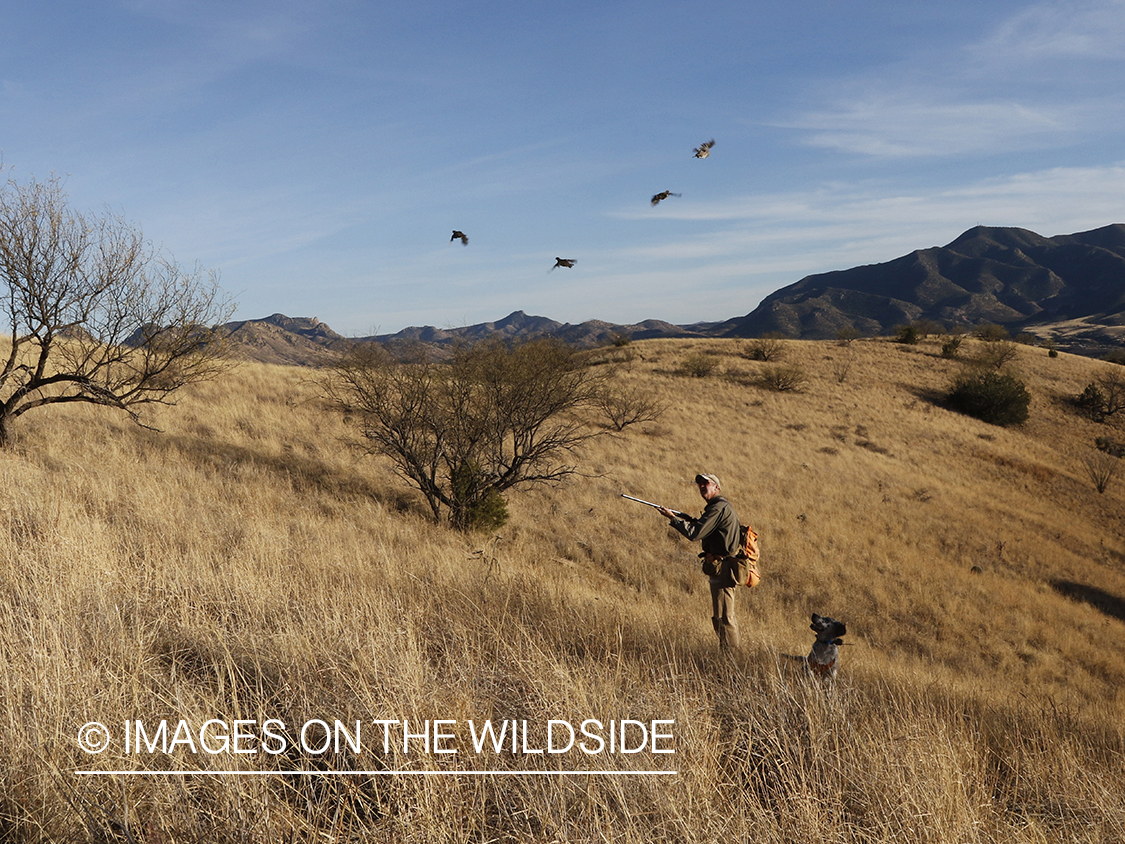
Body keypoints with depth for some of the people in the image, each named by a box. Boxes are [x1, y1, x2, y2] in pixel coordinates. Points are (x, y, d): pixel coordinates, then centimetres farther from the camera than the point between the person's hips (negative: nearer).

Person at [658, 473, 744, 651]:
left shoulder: (719, 507, -15)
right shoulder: (722, 506, 18)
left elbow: (695, 533, -20)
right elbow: (705, 531, 22)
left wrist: (673, 518, -11)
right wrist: (689, 520, 9)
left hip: (722, 568, -11)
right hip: (722, 568, 11)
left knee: (723, 617, -7)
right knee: (719, 616, 16)